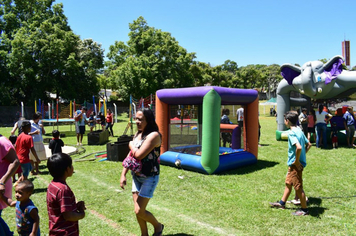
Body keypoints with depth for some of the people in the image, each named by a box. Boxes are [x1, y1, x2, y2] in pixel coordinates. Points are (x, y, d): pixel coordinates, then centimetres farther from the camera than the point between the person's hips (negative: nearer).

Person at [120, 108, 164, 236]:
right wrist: (123, 175, 5)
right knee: (138, 210, 12)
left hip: (149, 178, -7)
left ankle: (158, 226, 24)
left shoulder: (153, 135, -21)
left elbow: (139, 155, -28)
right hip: (136, 176, 7)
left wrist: (131, 145, -8)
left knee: (139, 211, -4)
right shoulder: (137, 134, 5)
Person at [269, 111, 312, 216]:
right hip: (296, 163, 10)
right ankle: (282, 203, 34)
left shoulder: (291, 133, -20)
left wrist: (296, 161, -22)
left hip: (295, 164, -10)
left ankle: (304, 209, 15)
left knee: (298, 187, 2)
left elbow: (299, 147, -34)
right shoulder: (299, 131, 9)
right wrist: (302, 155, 13)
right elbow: (308, 144, 15)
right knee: (288, 183, 20)